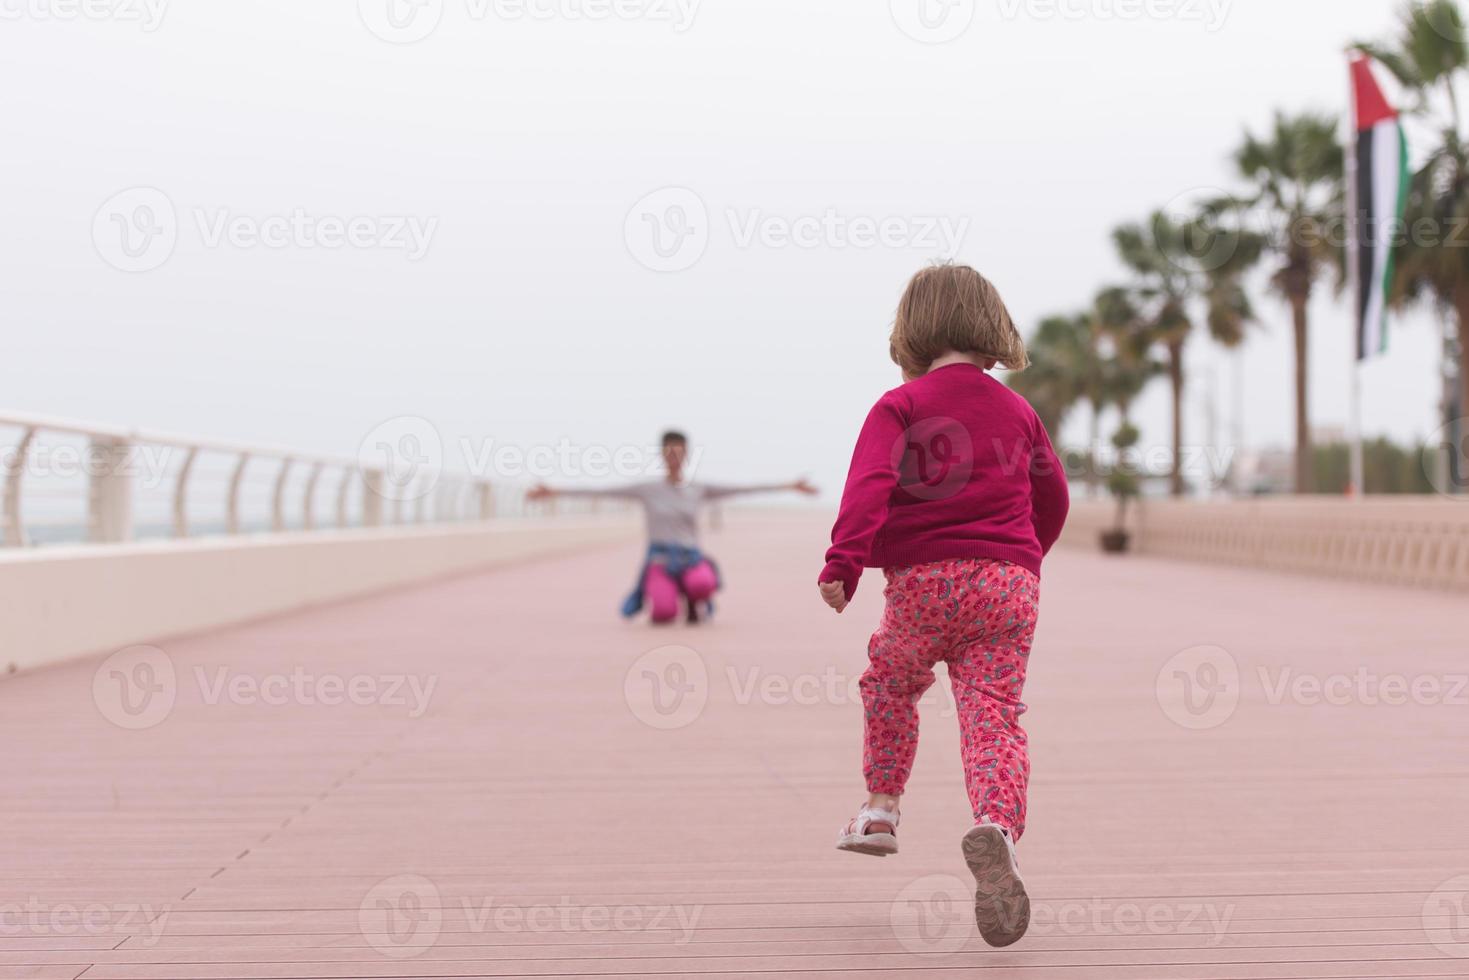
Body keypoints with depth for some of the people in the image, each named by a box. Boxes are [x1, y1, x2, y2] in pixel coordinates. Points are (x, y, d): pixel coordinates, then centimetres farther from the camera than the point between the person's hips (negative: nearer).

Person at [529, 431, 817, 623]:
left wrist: (788, 486, 0)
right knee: (663, 614, -30)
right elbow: (601, 492, 1)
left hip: (692, 560, 0)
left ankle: (695, 603, 4)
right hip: (659, 562, 0)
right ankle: (659, 597, 12)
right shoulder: (647, 490, 4)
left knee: (702, 585, -38)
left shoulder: (699, 491, 9)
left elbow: (743, 489, 4)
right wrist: (555, 493, -5)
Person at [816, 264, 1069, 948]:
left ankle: (880, 808, 32)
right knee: (995, 715, -6)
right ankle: (996, 827, -32)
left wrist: (844, 561, -23)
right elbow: (1052, 496, 27)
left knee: (889, 684, 24)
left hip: (926, 581, -2)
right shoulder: (1018, 411, 17)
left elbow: (870, 482, -16)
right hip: (1010, 582, 3)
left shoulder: (900, 405, 1)